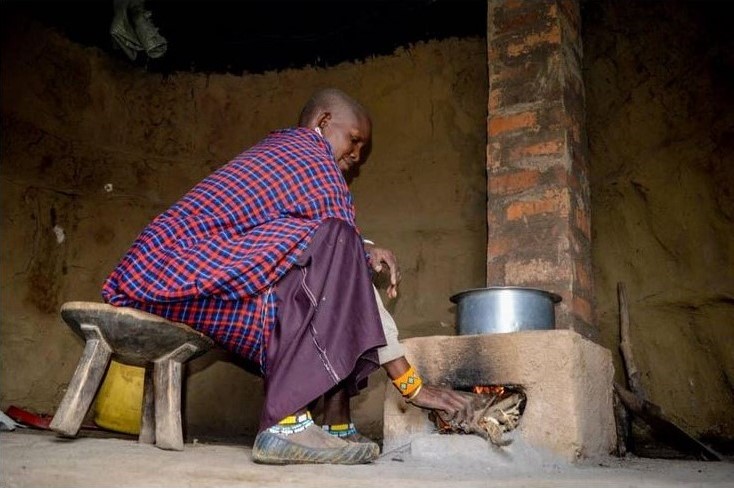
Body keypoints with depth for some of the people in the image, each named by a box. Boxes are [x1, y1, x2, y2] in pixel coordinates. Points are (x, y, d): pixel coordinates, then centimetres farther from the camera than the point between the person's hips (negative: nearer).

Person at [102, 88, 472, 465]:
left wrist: (366, 250, 4)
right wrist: (412, 385, -7)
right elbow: (357, 291, -11)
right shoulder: (315, 162, -7)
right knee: (334, 251, -22)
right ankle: (287, 424, -26)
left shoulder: (277, 149, 21)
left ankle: (336, 425, 5)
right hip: (174, 280, -10)